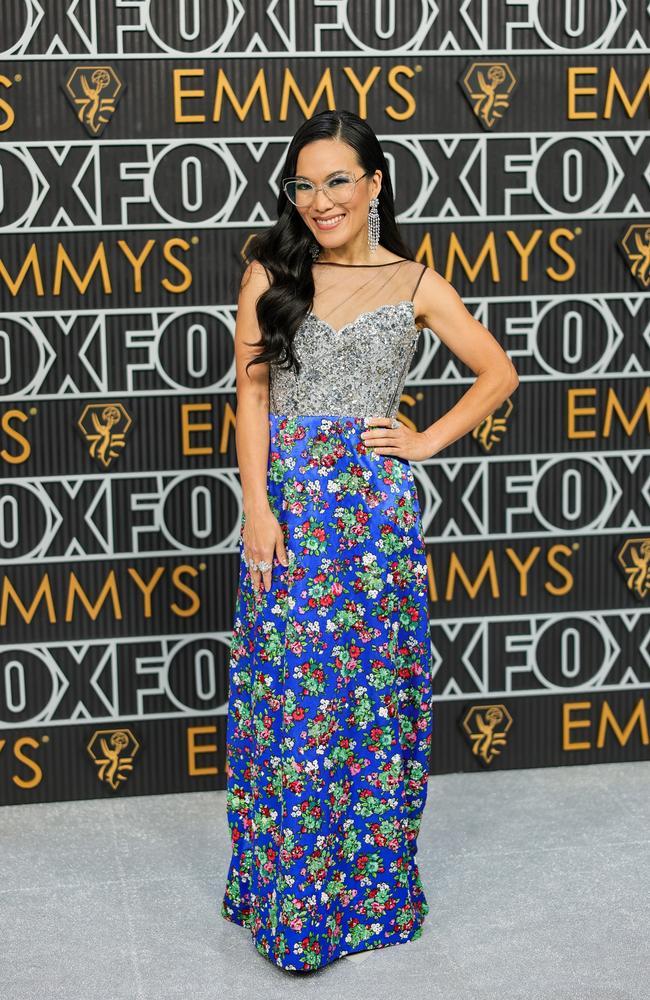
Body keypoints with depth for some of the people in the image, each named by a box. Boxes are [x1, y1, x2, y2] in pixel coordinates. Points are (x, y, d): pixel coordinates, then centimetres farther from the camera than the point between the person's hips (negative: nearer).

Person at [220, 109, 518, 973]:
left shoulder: (415, 284, 3)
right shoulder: (269, 274, 3)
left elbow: (498, 373, 11)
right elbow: (252, 393, -1)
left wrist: (429, 440, 1)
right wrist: (258, 507, -9)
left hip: (376, 510, 0)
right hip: (287, 506, 0)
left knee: (376, 692, 5)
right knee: (289, 698, 3)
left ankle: (372, 886, 22)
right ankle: (288, 896, 17)